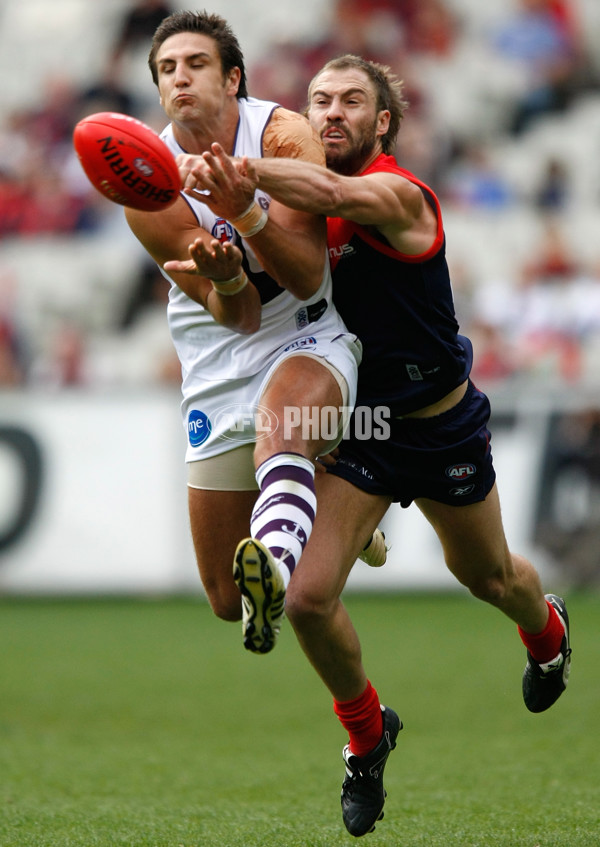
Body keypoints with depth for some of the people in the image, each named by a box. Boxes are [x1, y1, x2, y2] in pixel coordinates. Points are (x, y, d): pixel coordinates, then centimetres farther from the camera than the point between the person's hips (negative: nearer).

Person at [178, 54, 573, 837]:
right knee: (308, 597, -13)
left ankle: (547, 630, 59)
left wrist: (242, 172, -65)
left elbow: (333, 193, -48)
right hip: (356, 425, 4)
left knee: (489, 576, 21)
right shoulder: (300, 210, -4)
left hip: (442, 428, -4)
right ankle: (366, 735, 13)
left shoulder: (399, 194, -24)